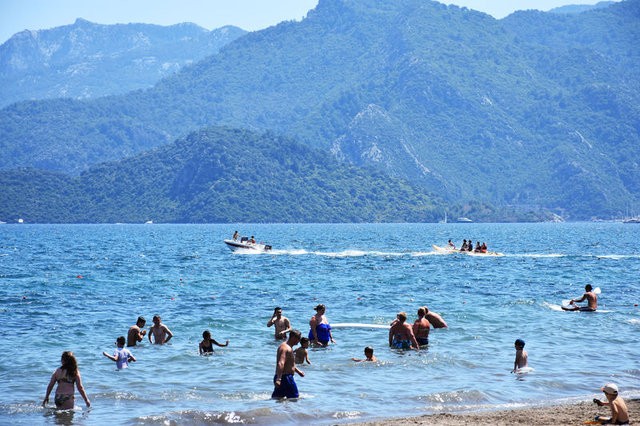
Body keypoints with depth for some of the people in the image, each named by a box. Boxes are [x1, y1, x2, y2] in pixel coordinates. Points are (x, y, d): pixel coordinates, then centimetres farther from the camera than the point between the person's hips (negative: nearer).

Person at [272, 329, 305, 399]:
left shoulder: (289, 347, 18)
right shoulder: (285, 348, -17)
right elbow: (281, 364, -29)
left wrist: (298, 371, 40)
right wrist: (278, 379, -37)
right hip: (285, 377, -10)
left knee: (275, 398, 6)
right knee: (294, 398, -2)